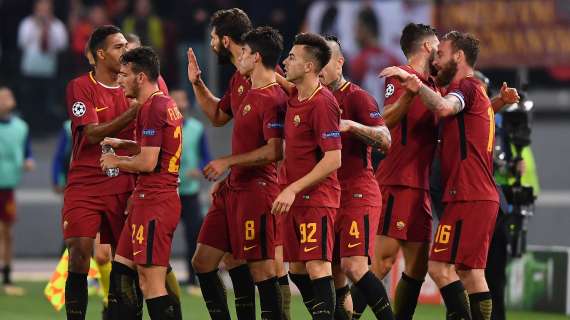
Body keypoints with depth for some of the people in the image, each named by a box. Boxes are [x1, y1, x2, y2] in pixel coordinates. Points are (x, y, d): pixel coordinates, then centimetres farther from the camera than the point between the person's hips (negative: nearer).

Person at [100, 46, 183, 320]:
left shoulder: (152, 109, -15)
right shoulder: (166, 104, 16)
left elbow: (147, 162, -20)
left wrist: (116, 161, -3)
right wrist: (122, 145, 19)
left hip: (153, 203, -11)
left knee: (151, 283, -11)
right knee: (121, 270, 15)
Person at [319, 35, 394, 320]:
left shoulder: (357, 97, -6)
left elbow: (385, 139, -17)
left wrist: (350, 125, -29)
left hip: (358, 195, -7)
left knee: (354, 266, -19)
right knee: (334, 274, 4)